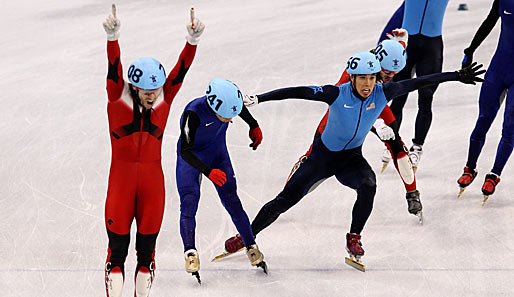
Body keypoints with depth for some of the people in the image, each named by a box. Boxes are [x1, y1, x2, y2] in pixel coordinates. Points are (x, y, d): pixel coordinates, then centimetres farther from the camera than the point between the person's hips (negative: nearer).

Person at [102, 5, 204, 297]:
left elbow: (182, 68, -13)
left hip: (153, 181, 2)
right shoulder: (118, 97, -7)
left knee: (147, 250, 10)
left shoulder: (165, 98, -1)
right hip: (121, 180, -2)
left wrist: (193, 39, -30)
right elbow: (114, 66, -23)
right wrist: (112, 37, -41)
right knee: (117, 250, 2)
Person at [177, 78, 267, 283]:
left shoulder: (229, 102, -23)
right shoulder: (193, 113, -37)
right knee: (189, 202, -16)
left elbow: (242, 108, 5)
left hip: (218, 154, 4)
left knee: (232, 201, 2)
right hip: (191, 158, -3)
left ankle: (251, 247, 12)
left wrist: (254, 126, 17)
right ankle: (190, 252, -13)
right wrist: (208, 171, -44)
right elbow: (185, 151, -34)